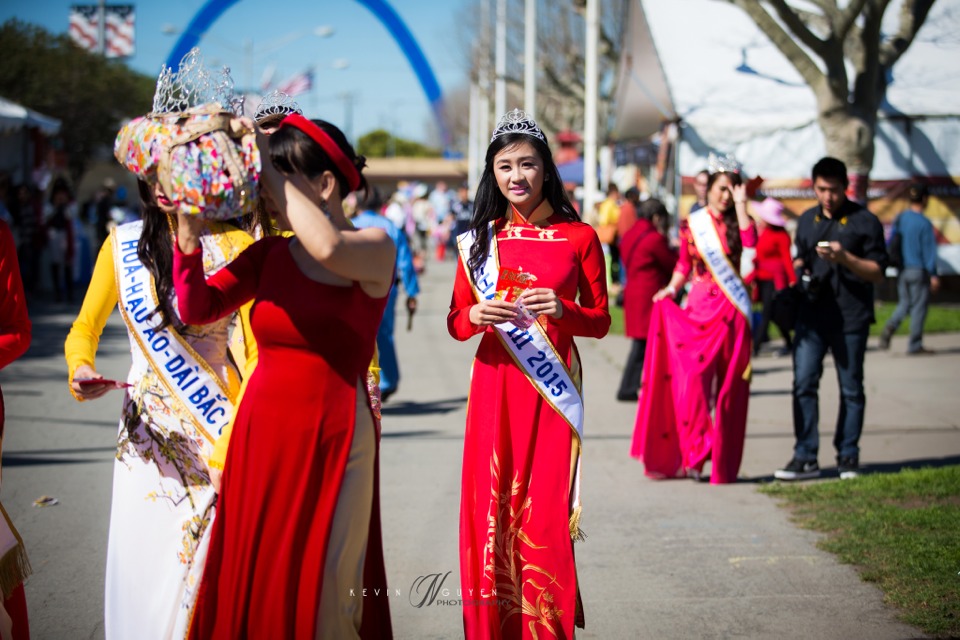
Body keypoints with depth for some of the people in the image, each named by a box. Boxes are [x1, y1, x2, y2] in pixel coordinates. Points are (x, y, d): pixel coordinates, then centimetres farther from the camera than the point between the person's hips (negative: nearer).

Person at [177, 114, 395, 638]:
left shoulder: (376, 249, -6)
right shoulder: (269, 254, 8)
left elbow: (329, 247, -28)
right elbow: (197, 308, 1)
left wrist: (269, 167, -20)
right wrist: (188, 231, -11)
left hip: (329, 437, -4)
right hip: (259, 434, 4)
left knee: (317, 590, 2)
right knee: (248, 584, 7)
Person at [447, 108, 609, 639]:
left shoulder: (578, 237, 2)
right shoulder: (479, 240, 9)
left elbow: (600, 321, 6)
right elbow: (455, 323, 12)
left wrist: (563, 311, -14)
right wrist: (476, 314, -10)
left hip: (551, 388, -2)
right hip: (494, 386, 2)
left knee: (545, 514, -3)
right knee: (491, 508, 2)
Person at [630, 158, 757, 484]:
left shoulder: (734, 223, 4)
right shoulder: (691, 224, 7)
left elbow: (750, 240, -19)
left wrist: (741, 204, -14)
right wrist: (671, 289, 0)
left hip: (731, 311, 0)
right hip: (698, 308, 0)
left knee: (727, 387, 1)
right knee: (692, 379, -14)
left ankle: (722, 463, 8)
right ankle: (695, 452, -8)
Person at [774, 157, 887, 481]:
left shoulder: (865, 221, -2)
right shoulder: (807, 220, 13)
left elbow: (877, 272, -3)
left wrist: (845, 258, -18)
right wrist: (802, 272, 2)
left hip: (850, 317, -3)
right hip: (812, 314, 4)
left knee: (851, 388, 5)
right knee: (804, 383, -4)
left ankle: (848, 456, 15)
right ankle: (805, 457, -1)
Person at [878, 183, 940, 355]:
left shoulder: (900, 219, 5)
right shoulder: (924, 223, -14)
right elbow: (929, 250, -14)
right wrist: (934, 275, -11)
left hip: (902, 270, 6)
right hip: (919, 270, -6)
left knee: (905, 303, 17)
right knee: (919, 306, 3)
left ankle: (891, 325, -11)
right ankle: (915, 345, 6)